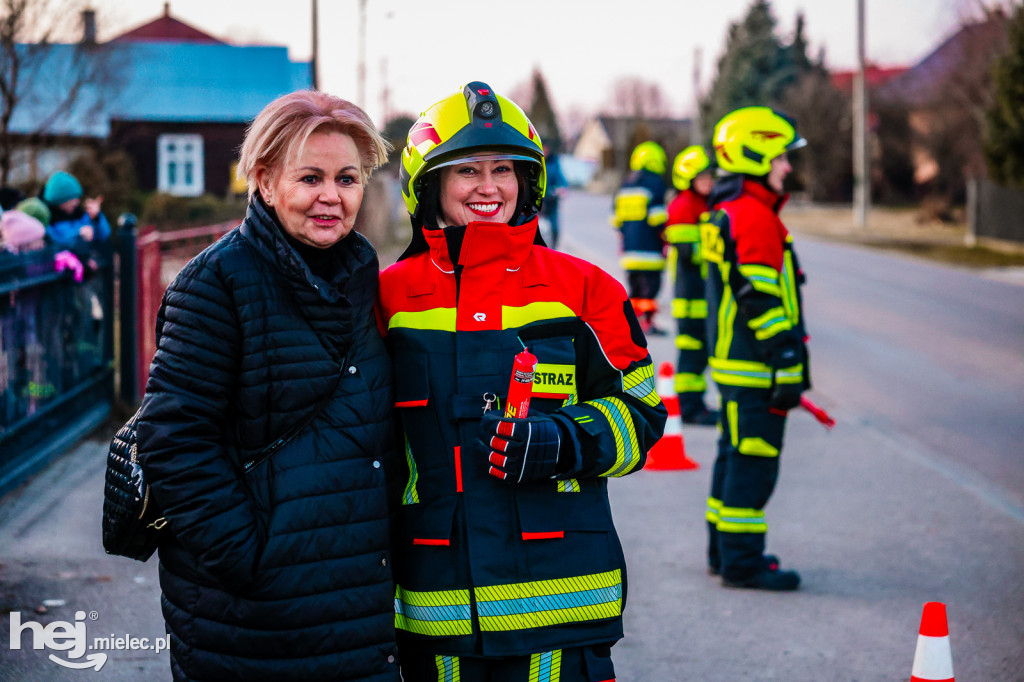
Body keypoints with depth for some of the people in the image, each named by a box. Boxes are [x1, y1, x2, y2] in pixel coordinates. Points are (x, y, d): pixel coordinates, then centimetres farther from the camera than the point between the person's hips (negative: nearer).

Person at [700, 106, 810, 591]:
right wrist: (787, 366, -20)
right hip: (756, 367, -11)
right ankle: (742, 562, -2)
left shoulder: (725, 214, 16)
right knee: (754, 461, -5)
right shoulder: (755, 216, -17)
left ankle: (724, 550, 26)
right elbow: (761, 299, -21)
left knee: (735, 455, 17)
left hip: (731, 360, 11)